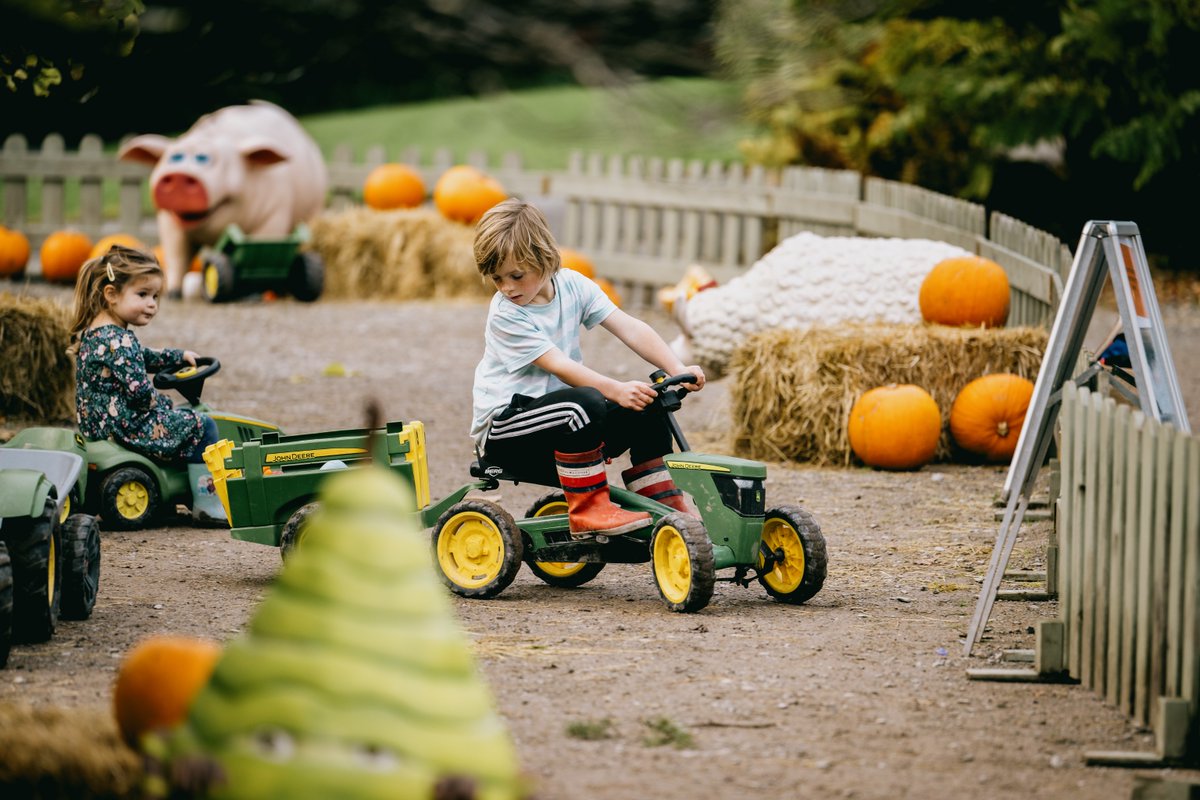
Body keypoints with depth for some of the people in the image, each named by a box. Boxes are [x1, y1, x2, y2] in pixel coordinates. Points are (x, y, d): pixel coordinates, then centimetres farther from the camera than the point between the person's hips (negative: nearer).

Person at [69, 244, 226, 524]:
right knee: (201, 427, -3)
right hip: (124, 426, -11)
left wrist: (179, 356, 28)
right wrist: (165, 406, -8)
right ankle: (207, 506, -3)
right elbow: (139, 390, -26)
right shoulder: (117, 341, -23)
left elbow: (144, 358, 29)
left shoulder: (92, 334, 12)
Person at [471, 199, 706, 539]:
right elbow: (558, 365, -25)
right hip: (504, 425, -7)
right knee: (585, 404, -33)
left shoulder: (572, 285, 1)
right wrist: (616, 390, -37)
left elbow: (629, 328, -7)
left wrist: (677, 370, -19)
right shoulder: (505, 315, -17)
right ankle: (589, 512, -25)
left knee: (646, 411, -5)